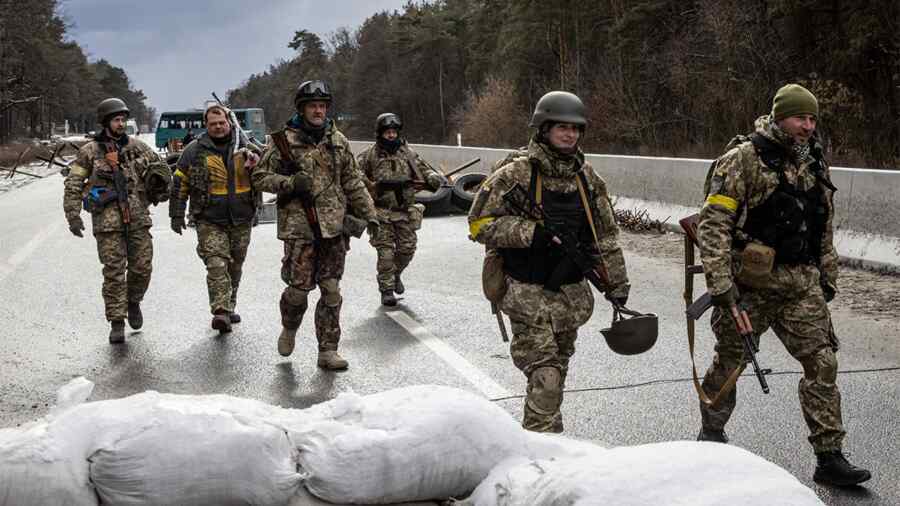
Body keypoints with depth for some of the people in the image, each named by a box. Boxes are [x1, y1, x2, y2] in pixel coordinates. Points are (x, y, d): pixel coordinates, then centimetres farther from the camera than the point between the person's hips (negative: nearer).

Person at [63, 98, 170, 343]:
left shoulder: (136, 146, 9)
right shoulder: (90, 151, 1)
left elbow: (160, 165, 21)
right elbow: (73, 185, 0)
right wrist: (73, 216, -9)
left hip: (137, 218, 3)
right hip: (108, 219, -3)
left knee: (142, 266, 2)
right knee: (114, 272, -3)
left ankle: (133, 301, 31)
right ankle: (116, 323, 3)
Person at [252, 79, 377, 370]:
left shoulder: (337, 140, 10)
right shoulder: (284, 141, -1)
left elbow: (353, 182, 15)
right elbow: (260, 177, 1)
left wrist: (369, 214, 9)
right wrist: (290, 182, -15)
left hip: (334, 226, 3)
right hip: (299, 227, -3)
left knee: (331, 292, 3)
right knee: (299, 287, -3)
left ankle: (328, 351, 11)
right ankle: (289, 329, 29)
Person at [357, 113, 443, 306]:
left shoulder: (407, 153, 7)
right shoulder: (370, 155, -1)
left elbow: (423, 168, 7)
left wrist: (433, 177, -14)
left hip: (405, 212, 3)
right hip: (382, 213, -3)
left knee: (407, 249, 6)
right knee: (385, 252, -5)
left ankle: (395, 275, 34)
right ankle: (386, 289, 4)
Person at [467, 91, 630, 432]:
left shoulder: (588, 178, 8)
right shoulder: (515, 175, -9)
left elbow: (605, 233, 14)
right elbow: (480, 224, -11)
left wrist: (617, 282, 12)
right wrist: (532, 231, -21)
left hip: (572, 293, 6)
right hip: (528, 293, -6)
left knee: (558, 370, 16)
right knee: (545, 377, -13)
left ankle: (542, 431, 32)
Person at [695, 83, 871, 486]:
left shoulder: (815, 165, 12)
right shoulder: (743, 159, -10)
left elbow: (824, 230, 22)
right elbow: (714, 223, -15)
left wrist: (828, 278, 21)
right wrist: (719, 282, -20)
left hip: (802, 284, 6)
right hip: (750, 283, -5)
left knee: (822, 362, -1)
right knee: (730, 359, 9)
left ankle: (829, 456, 5)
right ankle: (711, 432, 32)